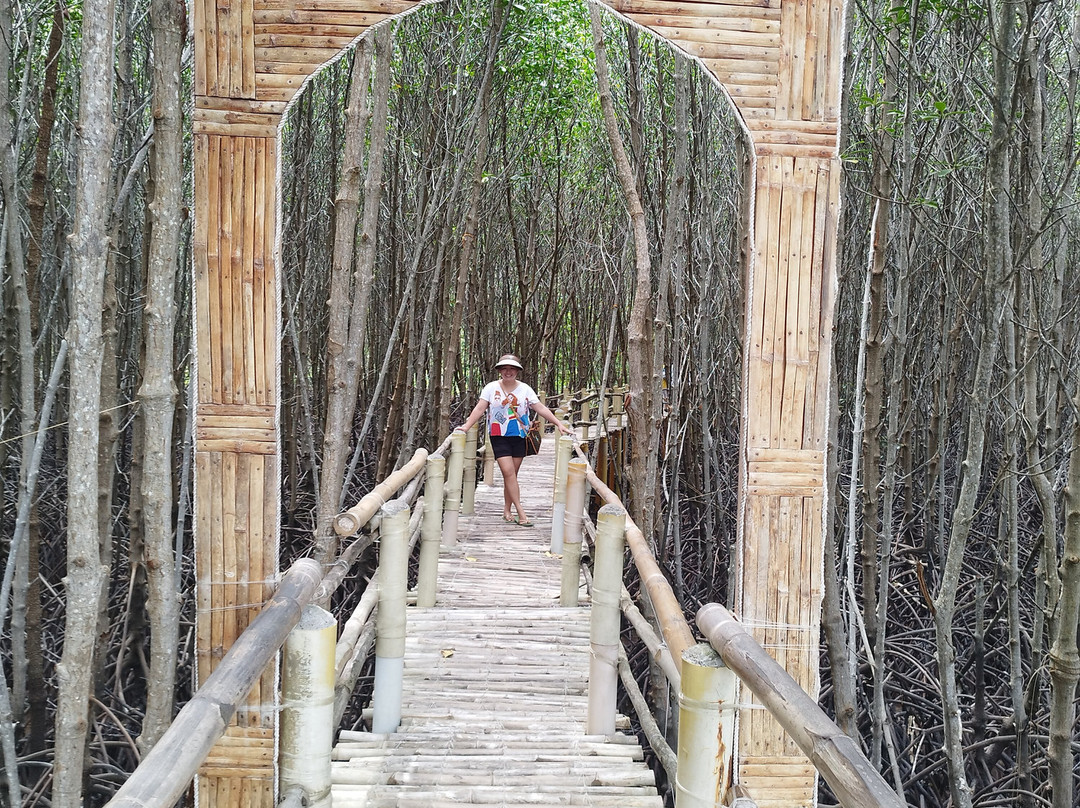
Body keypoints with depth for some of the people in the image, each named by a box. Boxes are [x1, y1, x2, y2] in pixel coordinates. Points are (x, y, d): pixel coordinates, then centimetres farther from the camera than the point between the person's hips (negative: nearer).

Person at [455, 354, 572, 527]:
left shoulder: (525, 389, 4)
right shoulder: (491, 388, 1)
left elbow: (541, 408, 0)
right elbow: (480, 409, -4)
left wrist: (559, 424, -8)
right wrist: (467, 425, -17)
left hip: (519, 436, 2)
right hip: (499, 436, -2)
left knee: (511, 474, 5)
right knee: (508, 473, -11)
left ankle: (507, 511, 17)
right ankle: (520, 512, -12)